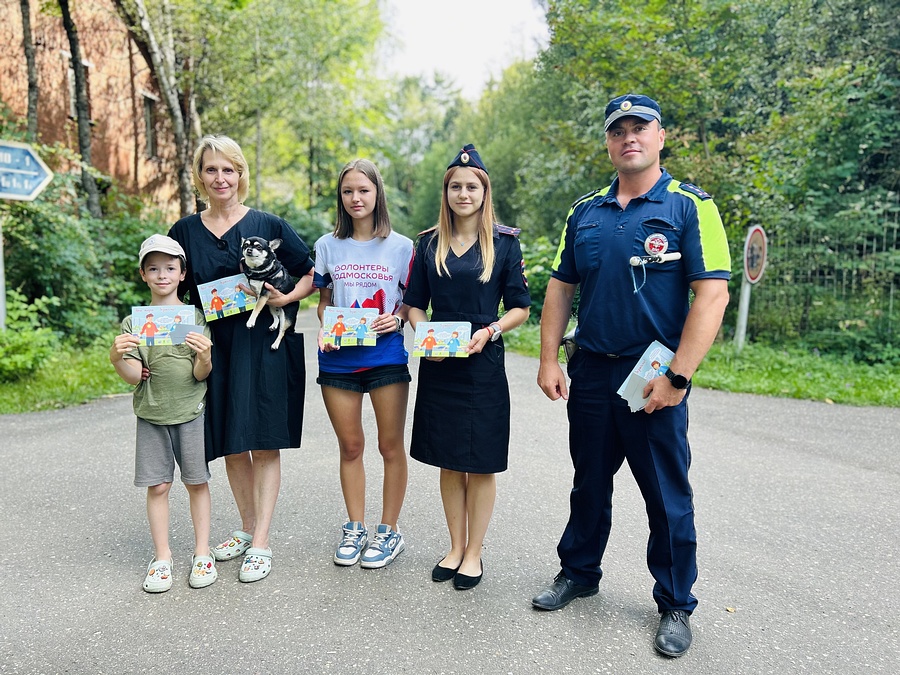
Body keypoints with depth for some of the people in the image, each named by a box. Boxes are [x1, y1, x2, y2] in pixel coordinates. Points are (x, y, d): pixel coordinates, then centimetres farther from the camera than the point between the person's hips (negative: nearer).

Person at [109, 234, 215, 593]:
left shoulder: (195, 318, 0)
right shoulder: (133, 322, 3)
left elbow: (200, 375, -5)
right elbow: (134, 376, -3)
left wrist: (205, 356, -27)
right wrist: (117, 359, -23)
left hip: (191, 412, -1)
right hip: (151, 415, 1)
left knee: (197, 482, 5)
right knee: (157, 485, 3)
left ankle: (202, 553, 18)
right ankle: (162, 558, 17)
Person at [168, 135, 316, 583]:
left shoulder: (268, 225, -1)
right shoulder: (185, 231, 7)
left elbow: (311, 273, 4)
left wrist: (285, 298, -13)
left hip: (264, 344, -3)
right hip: (215, 347, 4)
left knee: (264, 443, -1)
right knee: (231, 444, 11)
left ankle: (261, 543, 7)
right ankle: (247, 529, 29)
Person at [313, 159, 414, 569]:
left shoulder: (400, 247, 2)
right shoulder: (328, 246, 7)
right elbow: (323, 301, 13)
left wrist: (397, 319, -13)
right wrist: (324, 329, -5)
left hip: (386, 358, -2)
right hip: (338, 359, 2)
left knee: (391, 446, 5)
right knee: (350, 446, 11)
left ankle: (389, 531, 21)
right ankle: (355, 528, 27)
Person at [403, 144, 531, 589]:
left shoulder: (504, 242, 0)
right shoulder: (429, 243, 8)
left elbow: (520, 307, 0)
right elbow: (415, 303, 10)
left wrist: (489, 331, -17)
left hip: (483, 363, -3)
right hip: (438, 364, 3)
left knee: (481, 463, 4)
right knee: (448, 461, 11)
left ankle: (473, 553, 21)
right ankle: (455, 548, 27)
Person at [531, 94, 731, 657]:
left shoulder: (690, 207, -5)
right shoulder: (585, 211, 8)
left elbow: (712, 295, -12)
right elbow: (561, 289, 11)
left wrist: (676, 377, -18)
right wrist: (549, 360, 2)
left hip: (654, 379, -4)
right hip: (591, 373, 4)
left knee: (668, 496, 8)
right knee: (589, 484, 18)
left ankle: (676, 605, 27)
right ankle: (579, 573, 38)